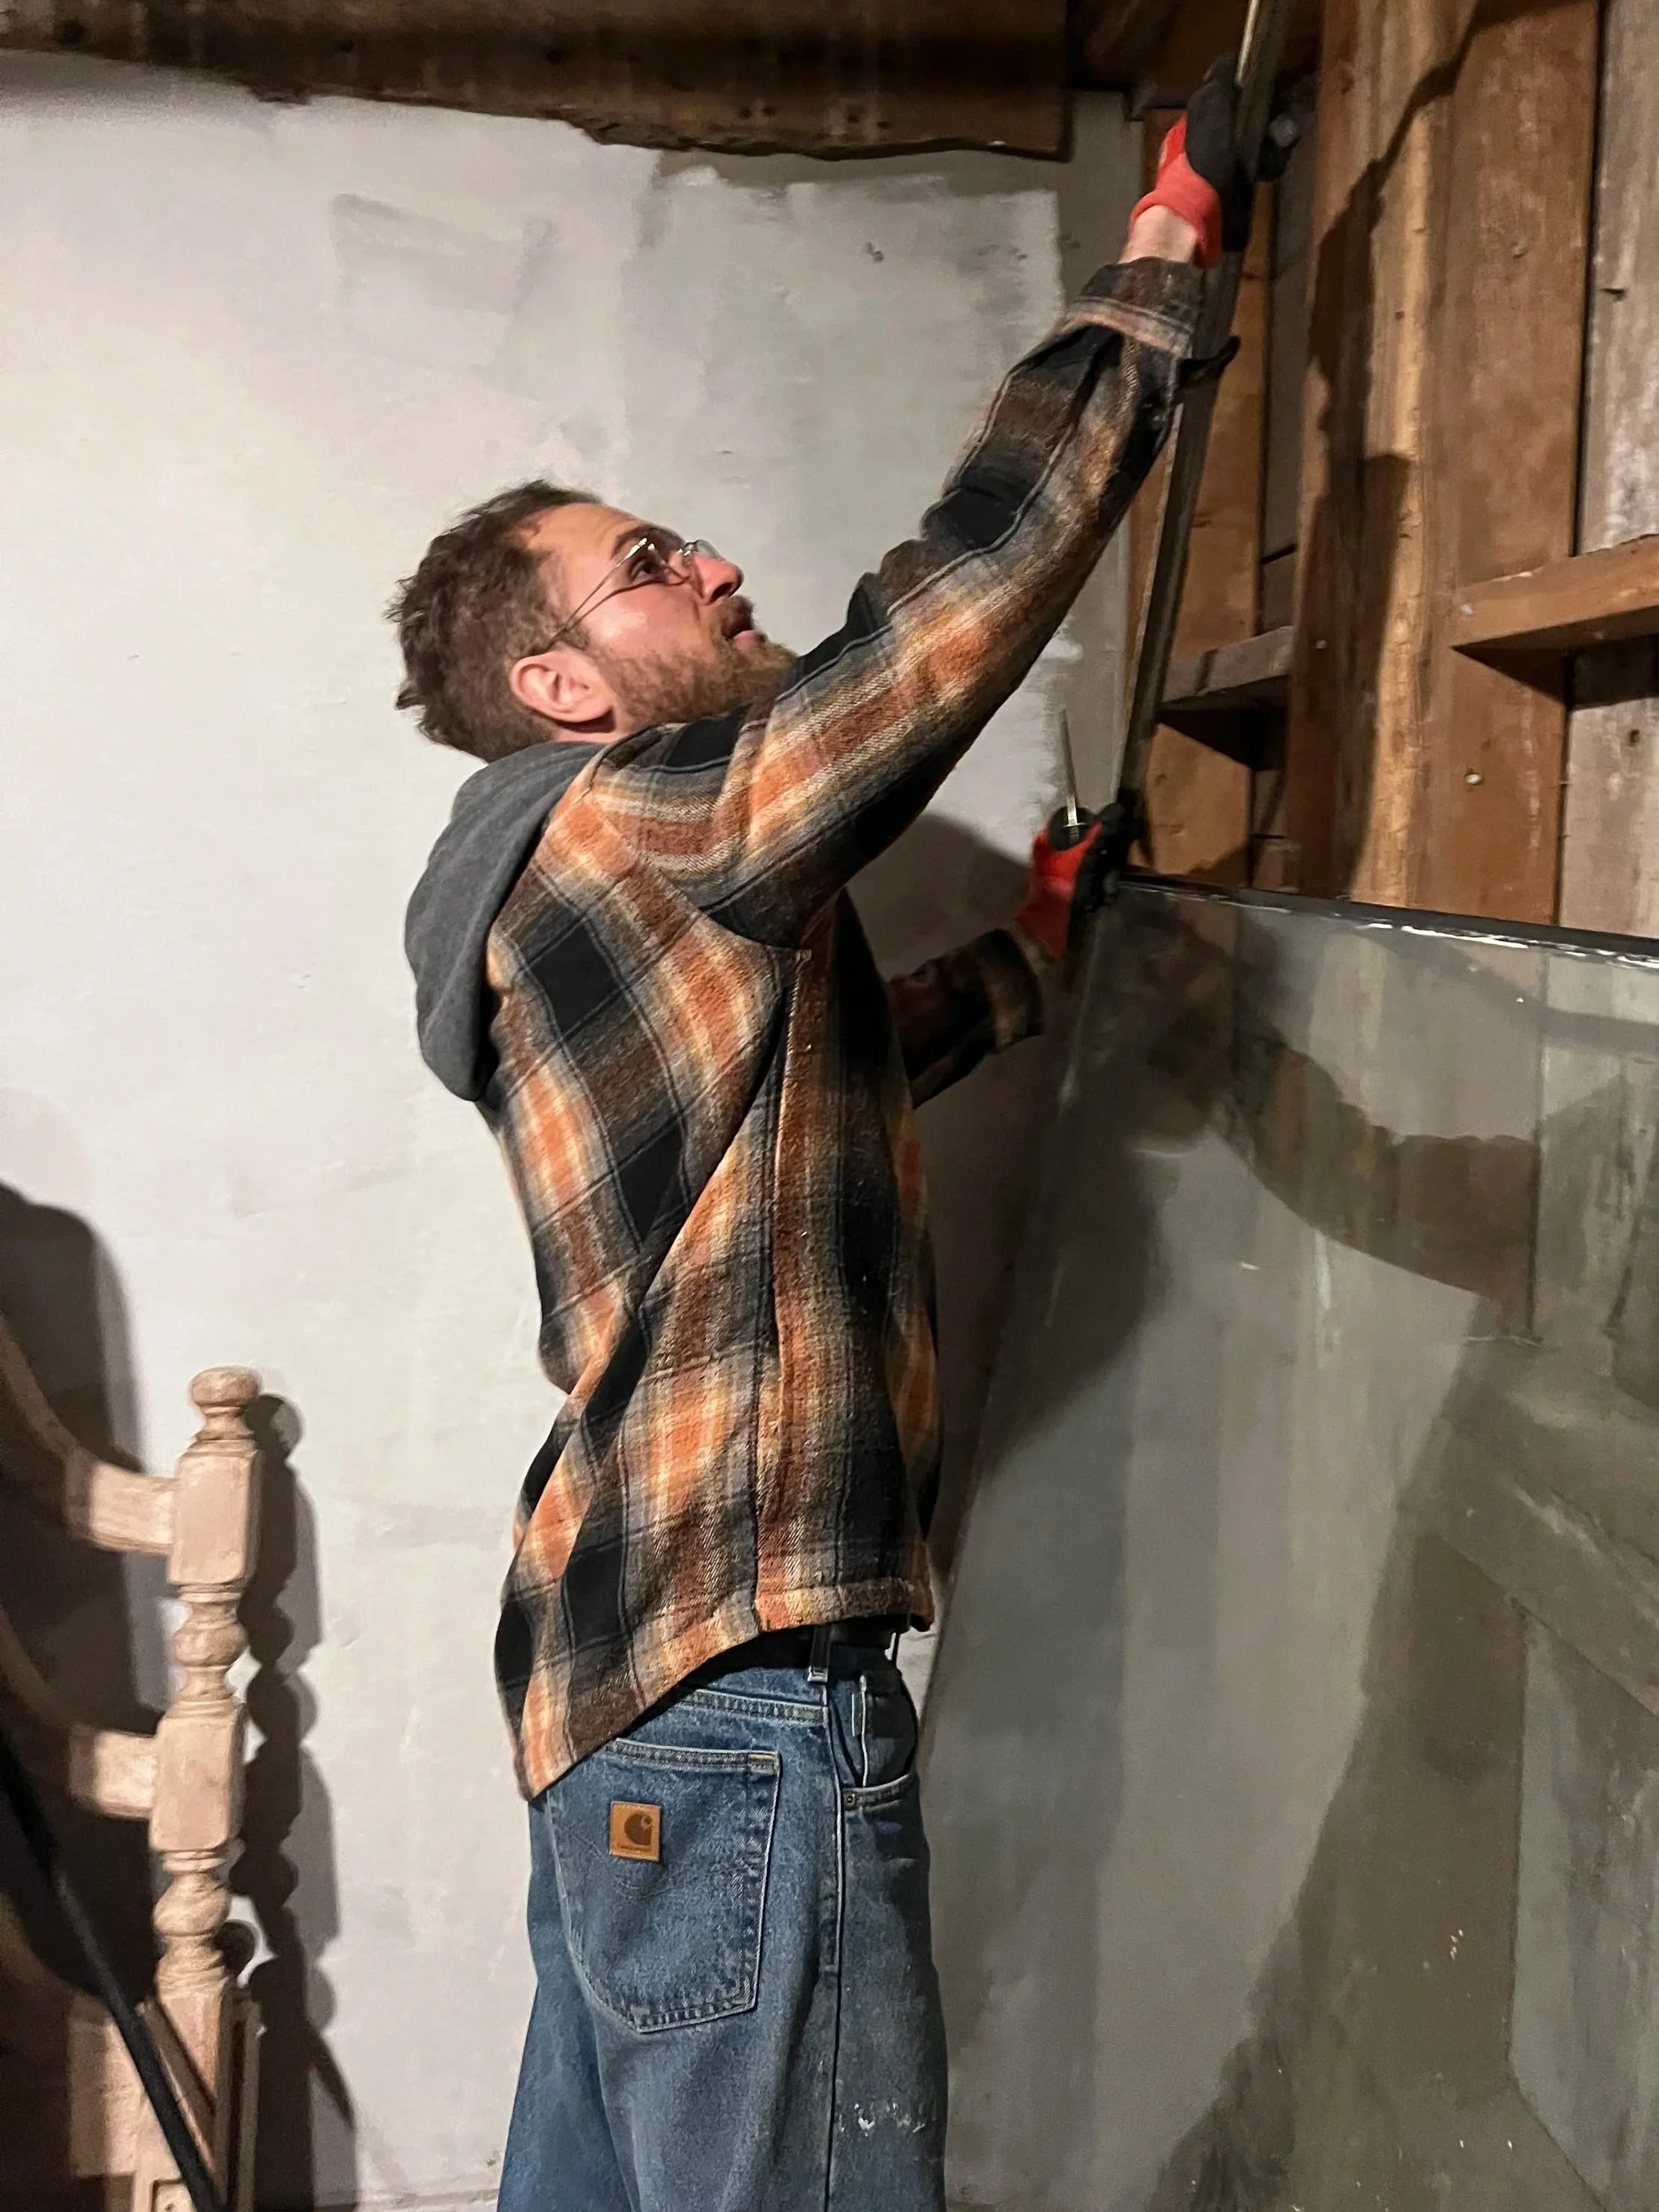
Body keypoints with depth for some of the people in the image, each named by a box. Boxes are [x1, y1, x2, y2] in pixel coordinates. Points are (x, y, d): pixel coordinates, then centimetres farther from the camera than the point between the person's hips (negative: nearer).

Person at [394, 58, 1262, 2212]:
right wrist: (1159, 263, -4)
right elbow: (958, 598, -16)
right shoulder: (639, 823, -11)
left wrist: (1029, 947, 33)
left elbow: (813, 1077, 33)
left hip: (627, 1673, 10)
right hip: (742, 1680, -10)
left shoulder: (605, 906, 18)